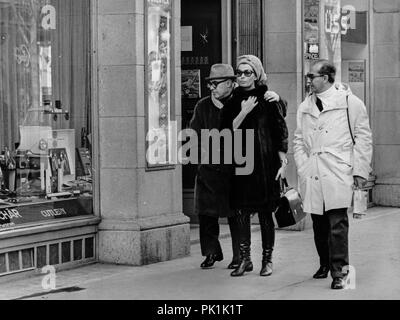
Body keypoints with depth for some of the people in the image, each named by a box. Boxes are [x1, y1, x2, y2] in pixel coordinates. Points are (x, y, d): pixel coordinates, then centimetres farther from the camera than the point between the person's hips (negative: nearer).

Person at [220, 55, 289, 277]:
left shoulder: (269, 99, -2)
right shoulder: (233, 101, 9)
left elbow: (281, 133, -1)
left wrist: (283, 162, -5)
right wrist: (243, 112, -12)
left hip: (265, 163, -3)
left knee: (265, 213, 1)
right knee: (241, 212, 3)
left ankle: (268, 259, 12)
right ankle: (245, 259, 12)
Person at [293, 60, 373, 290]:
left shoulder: (350, 103, 3)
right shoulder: (305, 108, 16)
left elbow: (363, 138, 3)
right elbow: (299, 140, 19)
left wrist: (360, 171, -2)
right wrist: (303, 168, 6)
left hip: (338, 176, -4)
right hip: (312, 176, 4)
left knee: (338, 223, -10)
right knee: (319, 223, 7)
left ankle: (339, 272, -8)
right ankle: (325, 265, 23)